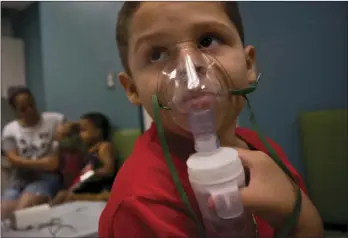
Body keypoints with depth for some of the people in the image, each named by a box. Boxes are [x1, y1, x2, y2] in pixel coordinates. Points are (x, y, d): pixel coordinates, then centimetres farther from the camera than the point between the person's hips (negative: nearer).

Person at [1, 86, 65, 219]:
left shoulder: (55, 120, 3)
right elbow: (12, 159, -1)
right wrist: (39, 163, -19)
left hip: (47, 177, -3)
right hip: (20, 180, 4)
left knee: (22, 210, -27)